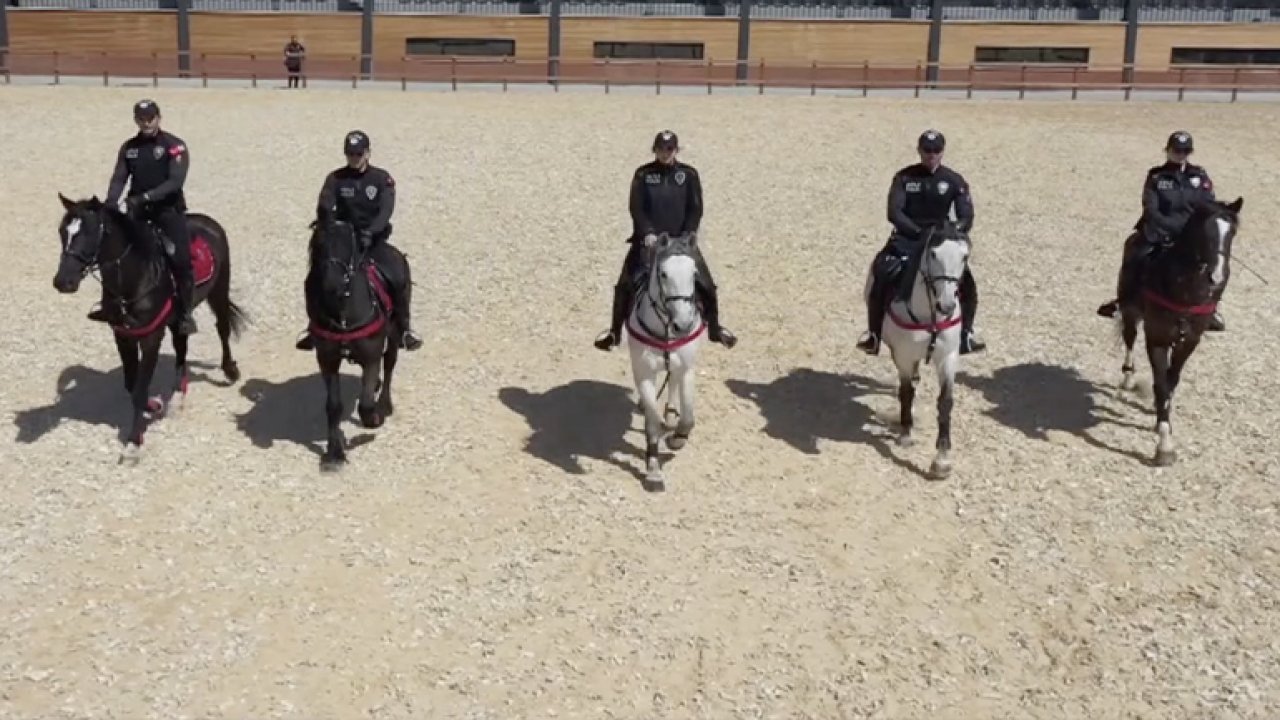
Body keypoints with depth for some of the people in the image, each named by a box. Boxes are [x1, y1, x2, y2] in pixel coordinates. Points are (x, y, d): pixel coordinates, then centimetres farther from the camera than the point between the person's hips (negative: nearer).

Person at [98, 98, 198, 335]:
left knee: (181, 259, -16)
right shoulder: (129, 147, 8)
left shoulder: (174, 145, -6)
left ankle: (185, 313, -5)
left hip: (168, 208, -4)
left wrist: (147, 196, -28)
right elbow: (119, 178, 3)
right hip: (137, 209, 4)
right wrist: (110, 204, -16)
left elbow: (176, 181, -16)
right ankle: (108, 302, 8)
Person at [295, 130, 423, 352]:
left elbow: (386, 210, -15)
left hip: (375, 241, -1)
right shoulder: (335, 179, 1)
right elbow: (323, 208, -11)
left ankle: (404, 327, -6)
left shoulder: (382, 178, -2)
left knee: (401, 274, -23)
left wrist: (371, 231, -33)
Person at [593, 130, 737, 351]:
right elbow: (636, 208, -7)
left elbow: (696, 209, -3)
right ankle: (615, 331, 8)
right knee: (625, 284, -8)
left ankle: (715, 328, 19)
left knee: (706, 285, -2)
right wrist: (647, 233, -21)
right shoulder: (643, 174, -2)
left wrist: (687, 236, -15)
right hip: (649, 239, -1)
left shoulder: (689, 174, 0)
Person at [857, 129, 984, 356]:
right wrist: (919, 232, -24)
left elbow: (966, 217, -5)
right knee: (880, 275, -25)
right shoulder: (904, 177, -3)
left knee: (968, 284, -15)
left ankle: (965, 334, 7)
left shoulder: (955, 181, 0)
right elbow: (894, 213, -12)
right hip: (907, 239, -1)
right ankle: (873, 333, -10)